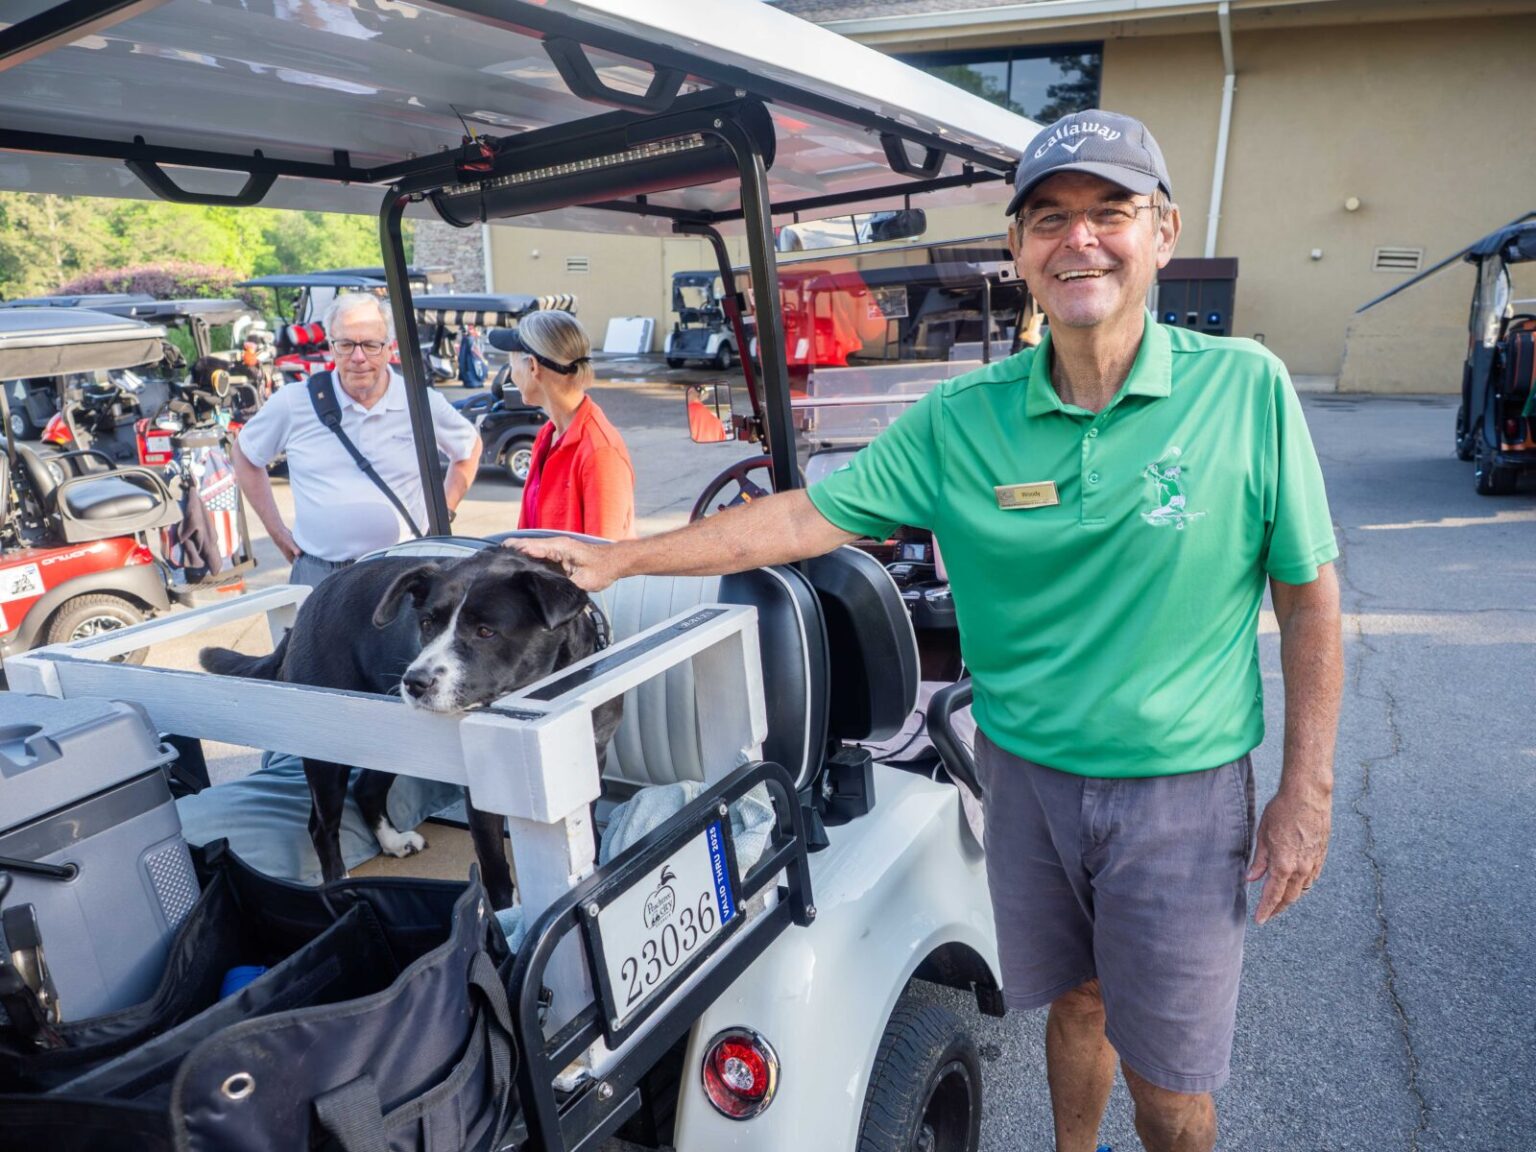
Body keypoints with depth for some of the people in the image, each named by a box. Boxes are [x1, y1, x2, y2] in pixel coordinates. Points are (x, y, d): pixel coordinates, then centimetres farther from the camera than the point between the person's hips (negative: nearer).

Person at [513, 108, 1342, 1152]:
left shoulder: (1245, 388, -10)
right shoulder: (961, 420, -6)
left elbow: (1308, 594, -4)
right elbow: (803, 516, -5)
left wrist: (1307, 792, -5)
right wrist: (616, 559, -6)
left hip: (1183, 790, -2)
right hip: (1027, 773, 2)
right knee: (1073, 1002, 23)